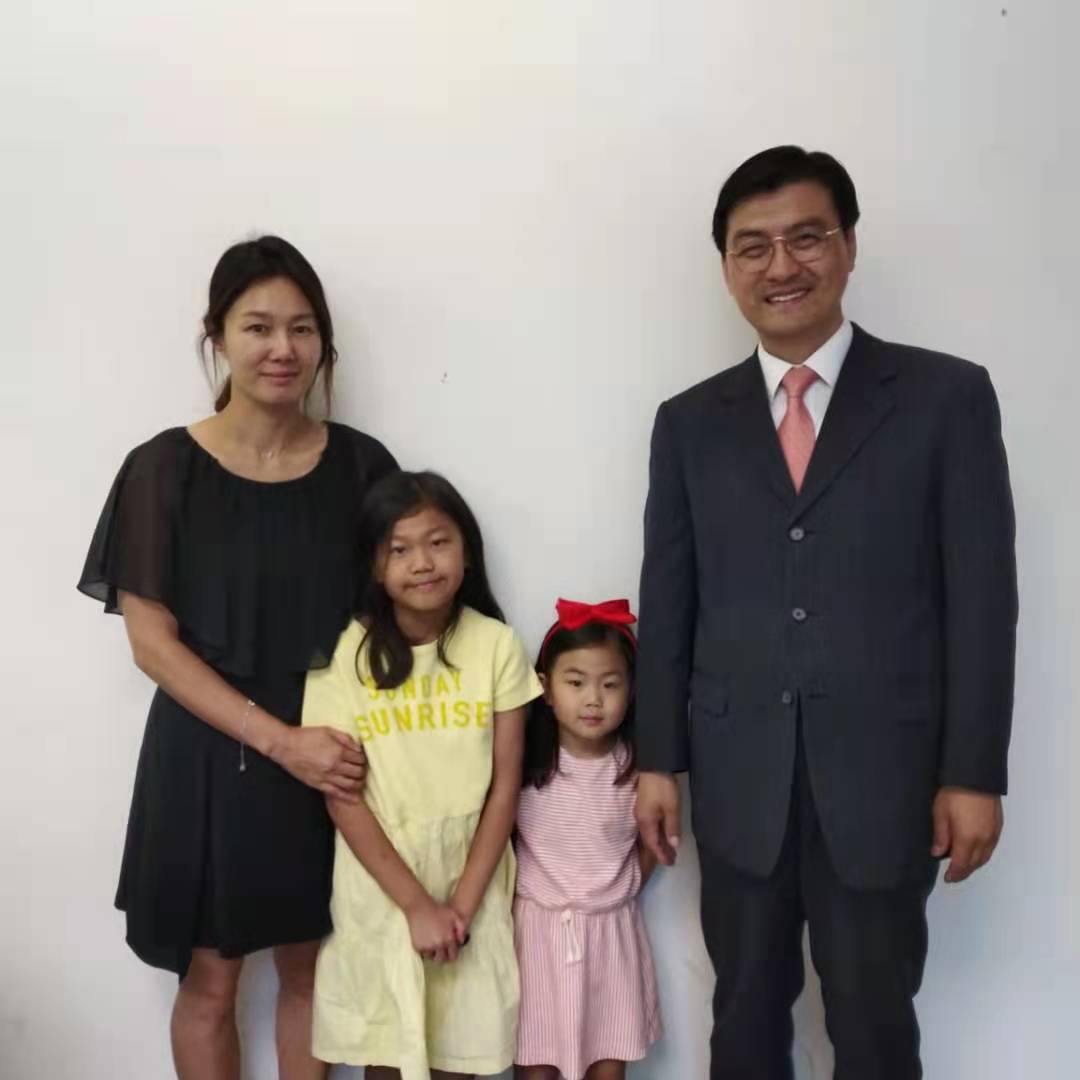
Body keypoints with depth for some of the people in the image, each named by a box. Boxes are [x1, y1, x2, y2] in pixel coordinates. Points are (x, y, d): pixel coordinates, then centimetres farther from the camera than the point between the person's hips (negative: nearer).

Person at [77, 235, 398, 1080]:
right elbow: (153, 641, -11)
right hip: (208, 755, -2)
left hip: (332, 749, 2)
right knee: (211, 981, 12)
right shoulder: (165, 469, -8)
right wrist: (278, 739, -19)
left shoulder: (361, 464, -3)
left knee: (308, 965, 16)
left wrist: (342, 733, -9)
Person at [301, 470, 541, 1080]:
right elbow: (341, 796, -10)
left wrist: (463, 903, -9)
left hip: (471, 880, 1)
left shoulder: (497, 646, -8)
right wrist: (416, 903, -12)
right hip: (379, 884, -1)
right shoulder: (344, 654, -12)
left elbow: (505, 785, -5)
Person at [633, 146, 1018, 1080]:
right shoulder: (690, 422, 6)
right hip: (738, 778, 3)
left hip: (884, 773, -2)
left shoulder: (947, 396, -2)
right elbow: (666, 604, 6)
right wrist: (657, 759, 4)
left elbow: (981, 597, -4)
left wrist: (973, 773, -7)